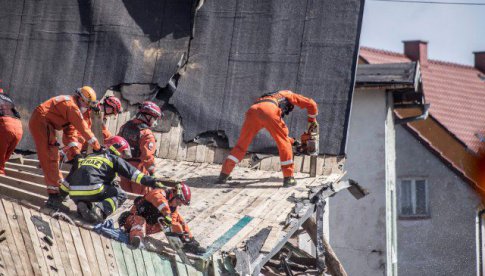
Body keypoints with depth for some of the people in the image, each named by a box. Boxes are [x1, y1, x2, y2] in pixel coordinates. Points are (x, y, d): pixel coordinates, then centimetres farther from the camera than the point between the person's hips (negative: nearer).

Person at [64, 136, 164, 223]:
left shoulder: (89, 157, 30)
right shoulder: (115, 159, 13)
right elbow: (133, 172, 1)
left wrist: (62, 190, 44)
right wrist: (152, 182, -2)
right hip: (93, 190, -5)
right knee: (121, 195, 13)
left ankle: (83, 206, -1)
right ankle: (100, 208, -13)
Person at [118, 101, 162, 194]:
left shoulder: (125, 126, 4)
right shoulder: (146, 134, -20)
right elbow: (148, 155, -22)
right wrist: (152, 172, -13)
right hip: (138, 167, -7)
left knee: (126, 192, 16)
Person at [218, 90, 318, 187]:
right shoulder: (289, 94, 35)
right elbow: (311, 104, 29)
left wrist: (292, 141, 54)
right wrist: (312, 121, 41)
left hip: (252, 110, 5)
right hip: (268, 109, -5)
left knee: (241, 145, 13)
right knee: (284, 143, 8)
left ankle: (223, 176, 7)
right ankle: (288, 178, 7)